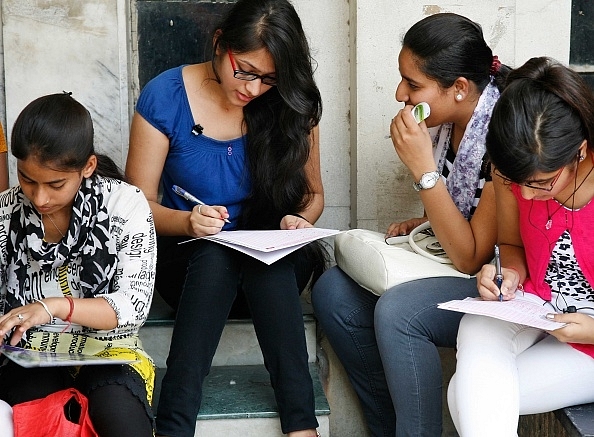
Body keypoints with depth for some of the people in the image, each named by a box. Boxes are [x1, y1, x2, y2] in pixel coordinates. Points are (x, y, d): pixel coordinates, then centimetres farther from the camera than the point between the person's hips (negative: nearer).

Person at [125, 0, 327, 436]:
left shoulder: (291, 106, -4)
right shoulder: (165, 97, -9)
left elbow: (312, 193, 9)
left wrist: (299, 221, -15)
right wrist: (189, 222, -27)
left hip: (273, 267, 1)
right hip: (189, 261, -1)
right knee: (217, 250, -36)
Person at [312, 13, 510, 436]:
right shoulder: (448, 121, 0)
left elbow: (471, 257, -23)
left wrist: (423, 169, -28)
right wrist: (422, 224, -1)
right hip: (452, 258, 9)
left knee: (398, 311, -31)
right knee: (333, 293, -4)